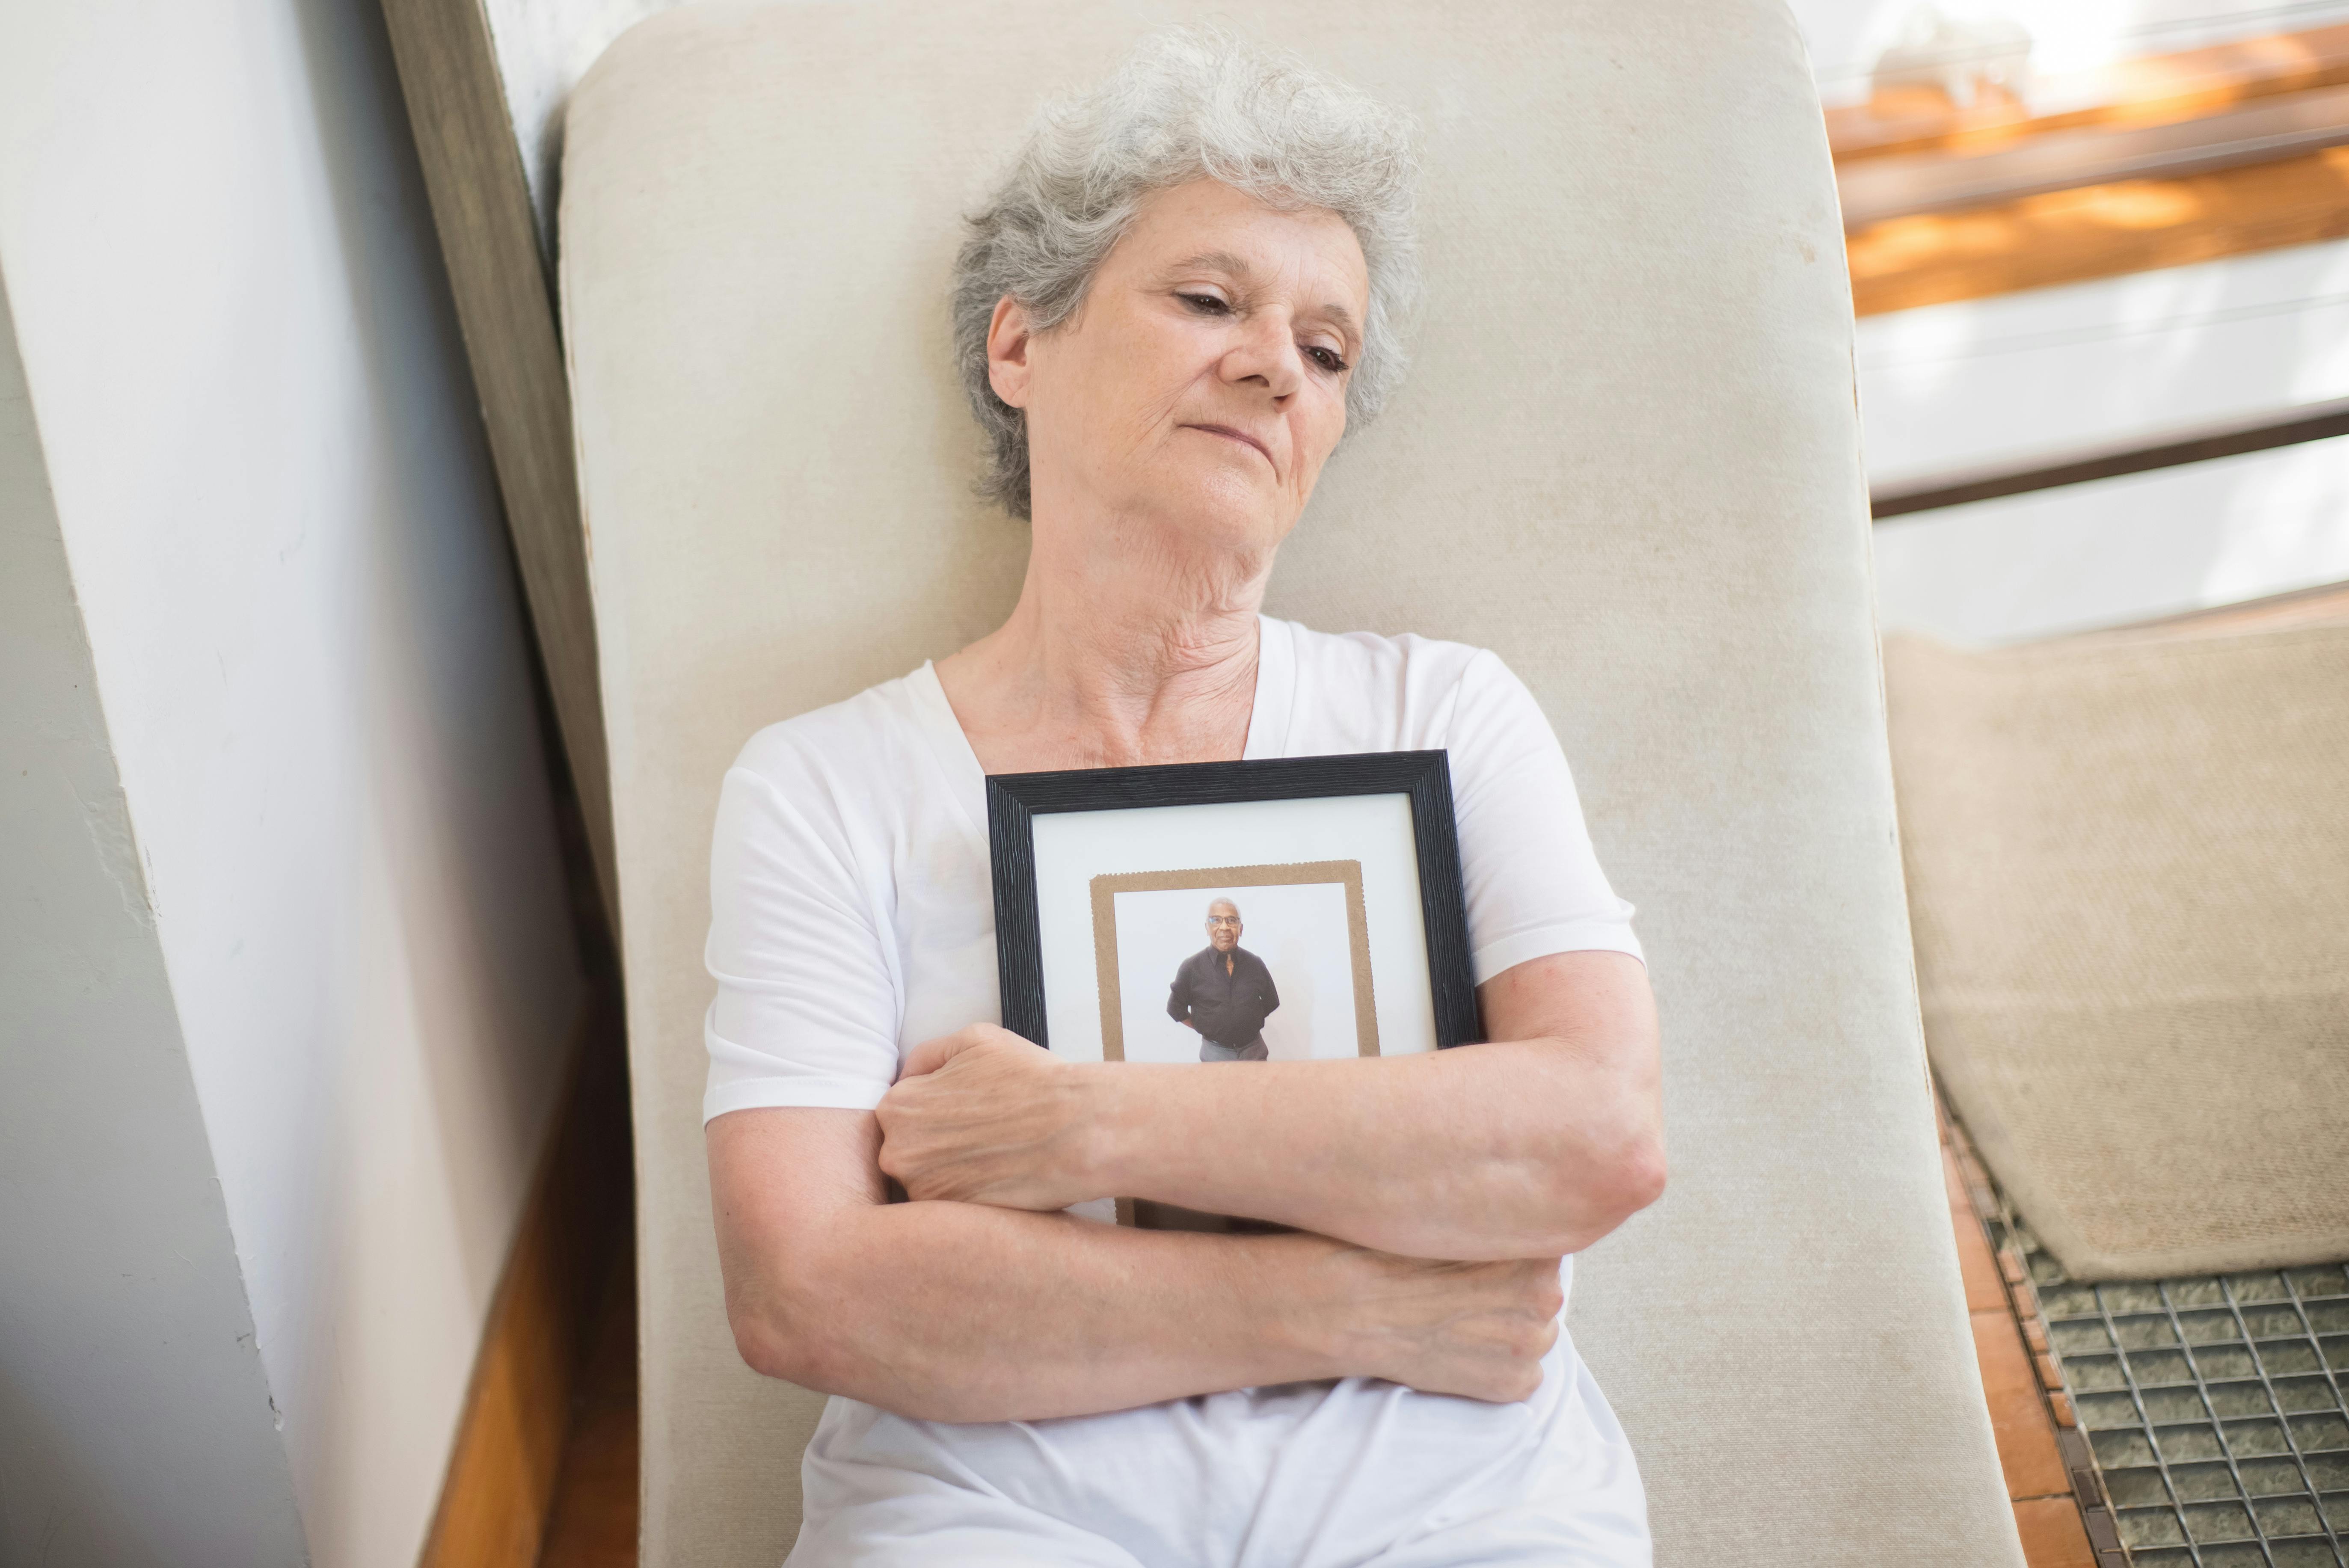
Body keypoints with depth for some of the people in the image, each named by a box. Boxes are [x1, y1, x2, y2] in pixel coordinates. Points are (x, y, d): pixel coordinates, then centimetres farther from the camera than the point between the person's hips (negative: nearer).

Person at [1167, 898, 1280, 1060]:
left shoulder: (1255, 964, -3)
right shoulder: (1192, 967, -10)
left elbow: (1271, 1003, 12)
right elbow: (1176, 1009, 1)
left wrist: (1246, 1024, 5)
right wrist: (1208, 1029, 2)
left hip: (1254, 1051, 2)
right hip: (1215, 1053, -2)